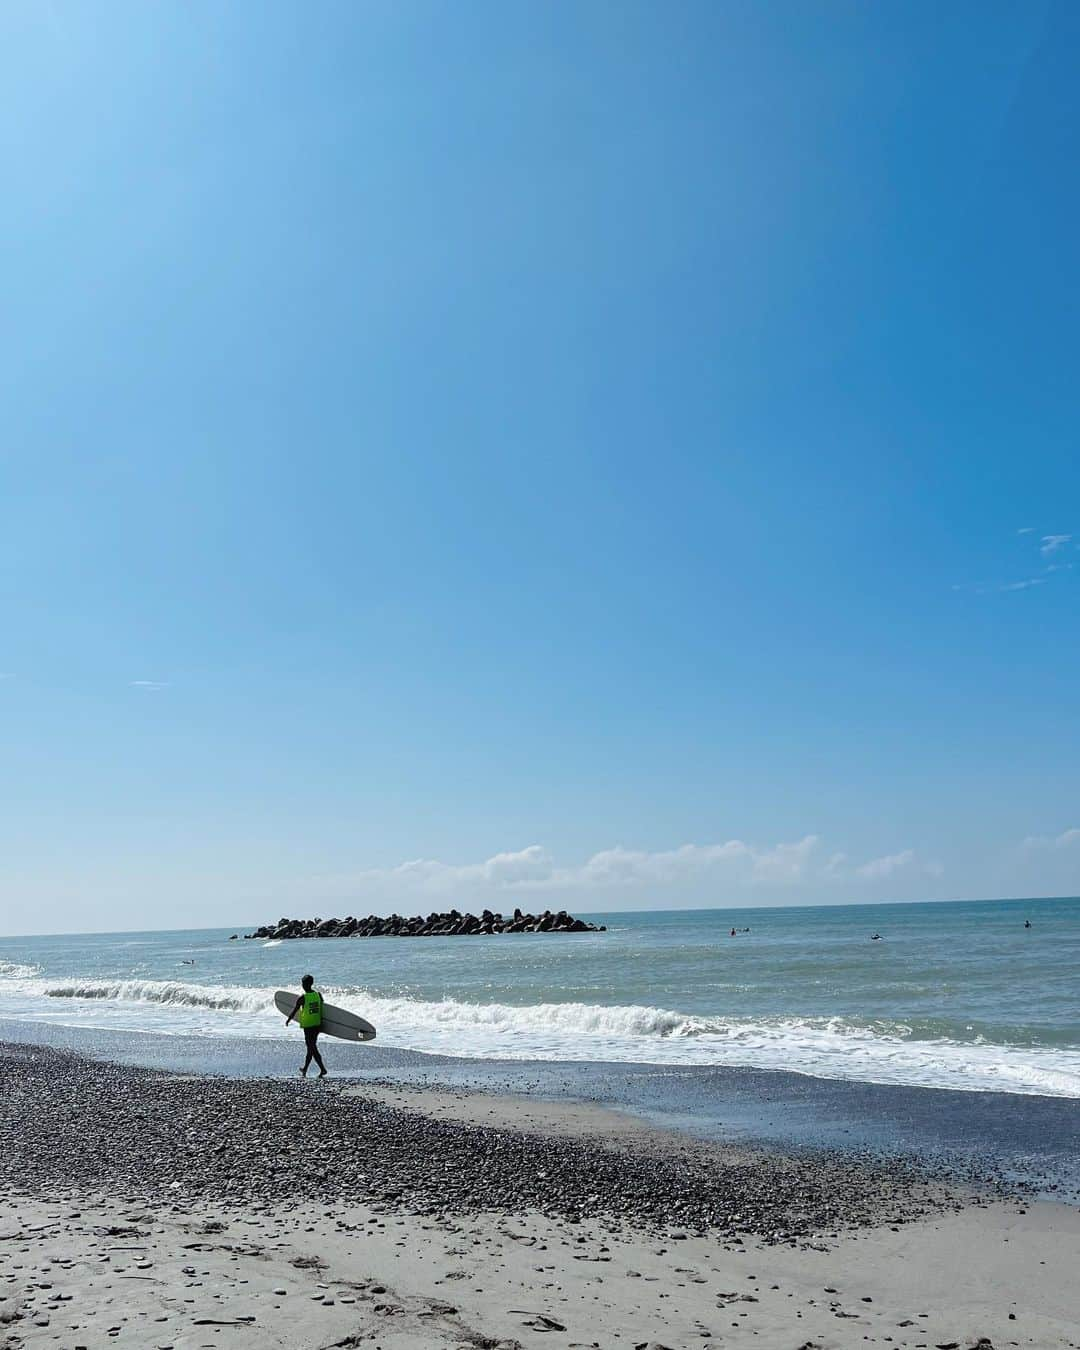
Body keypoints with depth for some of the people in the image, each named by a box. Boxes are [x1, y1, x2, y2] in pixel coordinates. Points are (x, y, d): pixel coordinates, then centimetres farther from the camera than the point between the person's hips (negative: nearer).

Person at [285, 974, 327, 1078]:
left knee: (312, 1048, -2)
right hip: (317, 1024, 5)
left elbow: (294, 1011, -6)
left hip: (308, 1025, -5)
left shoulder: (302, 998, -13)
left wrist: (288, 1020, 10)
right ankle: (305, 1069, 30)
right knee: (311, 1047, 17)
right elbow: (322, 1009, 7)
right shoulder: (318, 994, 0)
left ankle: (322, 1069, -12)